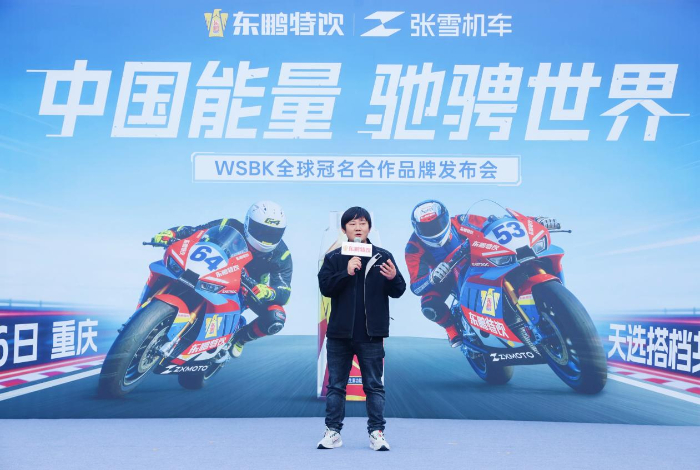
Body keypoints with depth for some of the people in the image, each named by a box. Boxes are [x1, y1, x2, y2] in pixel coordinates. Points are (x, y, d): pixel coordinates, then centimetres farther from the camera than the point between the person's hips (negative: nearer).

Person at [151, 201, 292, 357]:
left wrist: (269, 292, -52)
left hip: (253, 289, -1)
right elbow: (193, 231, -16)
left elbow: (284, 293, -27)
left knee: (276, 320, -28)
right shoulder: (231, 228, -23)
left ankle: (240, 338, 3)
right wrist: (170, 233, -37)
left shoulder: (281, 254, -23)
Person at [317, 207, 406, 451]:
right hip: (339, 332, 1)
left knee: (374, 385, 5)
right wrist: (346, 272, -20)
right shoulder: (333, 258, 4)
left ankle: (376, 432, 10)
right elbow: (325, 287, -7)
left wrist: (393, 278, -21)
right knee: (336, 385, 8)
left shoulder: (383, 257, 2)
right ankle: (332, 431, 14)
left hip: (371, 334, -1)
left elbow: (398, 292, 1)